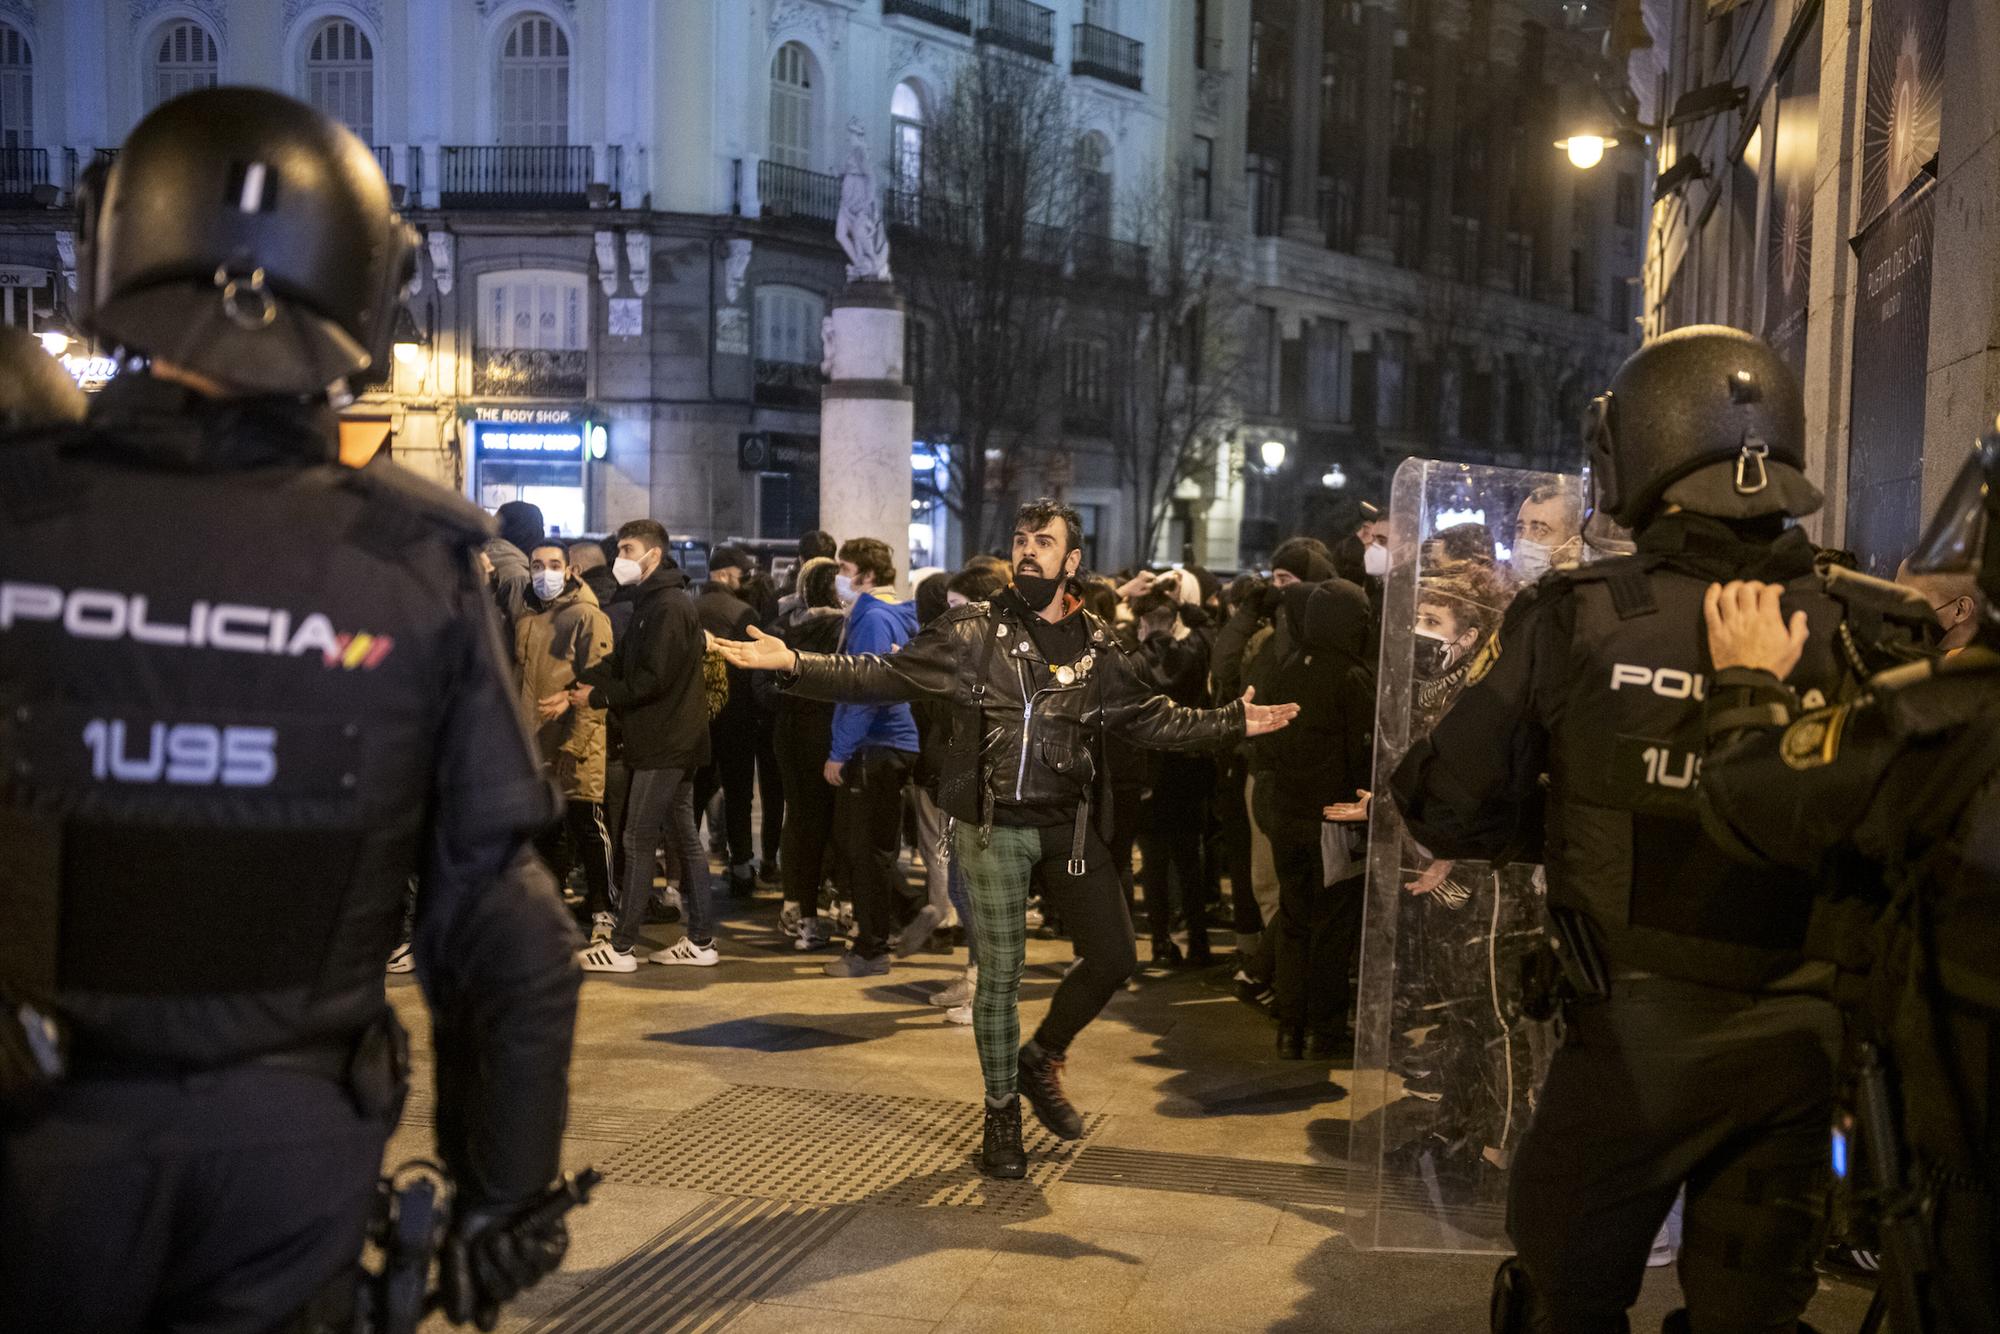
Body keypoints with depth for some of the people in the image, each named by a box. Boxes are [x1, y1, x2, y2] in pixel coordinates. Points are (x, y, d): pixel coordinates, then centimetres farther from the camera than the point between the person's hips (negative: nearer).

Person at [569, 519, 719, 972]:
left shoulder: (669, 607, -16)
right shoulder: (653, 602, 17)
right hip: (672, 742, 10)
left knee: (639, 842, -5)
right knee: (684, 838, 12)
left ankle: (620, 946, 0)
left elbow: (653, 678, -22)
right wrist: (575, 684, -2)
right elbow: (620, 661, 12)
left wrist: (598, 696, -14)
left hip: (664, 744, -10)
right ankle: (700, 940, 17)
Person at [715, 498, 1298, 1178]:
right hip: (995, 825, -3)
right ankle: (1001, 1113, 20)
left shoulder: (1097, 648, 6)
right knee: (1000, 972, 2)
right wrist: (794, 663, -17)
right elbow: (883, 674, -6)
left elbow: (1154, 720, 14)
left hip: (1070, 823, 4)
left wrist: (1234, 722, 7)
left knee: (1113, 957, 3)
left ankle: (1040, 1059, 29)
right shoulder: (974, 633, -4)